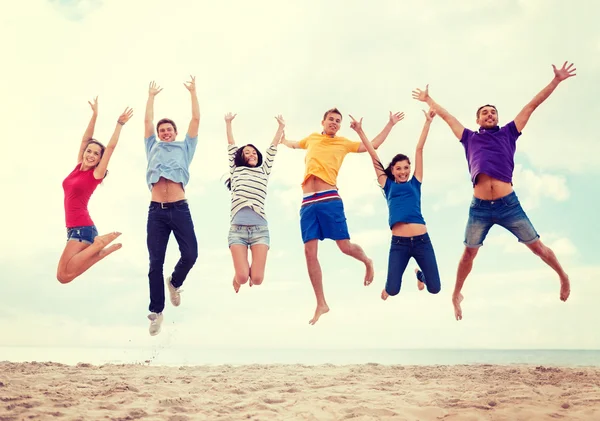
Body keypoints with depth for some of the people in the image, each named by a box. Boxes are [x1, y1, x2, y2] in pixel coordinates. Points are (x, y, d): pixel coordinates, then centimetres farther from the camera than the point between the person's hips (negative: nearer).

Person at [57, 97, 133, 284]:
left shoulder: (96, 174, -4)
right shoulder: (78, 167, 12)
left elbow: (111, 147, -9)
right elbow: (85, 139, 12)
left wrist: (120, 124, -8)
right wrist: (94, 115, 7)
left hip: (82, 228, -8)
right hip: (74, 228, 8)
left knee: (64, 276, -17)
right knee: (64, 275, 6)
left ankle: (99, 243, -6)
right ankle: (103, 249, 12)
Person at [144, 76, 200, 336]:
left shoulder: (184, 148, 19)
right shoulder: (153, 148, 23)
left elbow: (196, 119, 16)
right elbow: (147, 121, 22)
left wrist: (193, 92, 20)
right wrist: (151, 96, 29)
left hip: (179, 209, -1)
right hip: (156, 210, 1)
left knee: (190, 254, -12)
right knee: (155, 262, -2)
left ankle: (174, 282, 21)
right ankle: (156, 311, 6)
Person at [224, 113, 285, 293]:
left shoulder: (263, 171, 21)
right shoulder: (236, 171, 18)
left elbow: (273, 148, 22)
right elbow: (231, 146, 21)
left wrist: (281, 126, 25)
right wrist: (228, 123, 25)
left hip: (260, 229, 1)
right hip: (237, 229, -1)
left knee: (257, 279, -11)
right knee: (242, 277, -14)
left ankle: (250, 269, 27)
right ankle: (238, 275, 24)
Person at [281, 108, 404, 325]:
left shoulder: (343, 143, 15)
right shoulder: (311, 138, 23)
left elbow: (373, 145, 21)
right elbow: (293, 144, 46)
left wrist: (391, 124, 22)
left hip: (329, 199, -2)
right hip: (307, 203, 3)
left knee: (345, 246, -6)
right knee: (309, 253, -4)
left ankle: (367, 262, 31)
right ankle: (321, 304, 5)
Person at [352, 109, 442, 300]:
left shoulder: (415, 183, 11)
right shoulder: (388, 186, 10)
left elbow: (419, 149, 10)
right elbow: (373, 155, 9)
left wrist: (428, 122, 13)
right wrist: (360, 131, 9)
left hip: (422, 240, 1)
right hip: (399, 243, -1)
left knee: (434, 288, 5)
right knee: (392, 290, -7)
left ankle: (419, 274, 41)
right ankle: (389, 285, 32)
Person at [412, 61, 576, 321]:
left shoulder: (508, 133, 13)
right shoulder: (470, 138, 16)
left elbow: (532, 106, 12)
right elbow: (446, 116, 26)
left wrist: (556, 80, 13)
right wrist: (428, 99, 35)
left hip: (508, 204, 0)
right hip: (479, 207, 1)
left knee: (537, 246, 7)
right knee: (469, 253, 8)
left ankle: (563, 277, 30)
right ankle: (456, 295, 24)